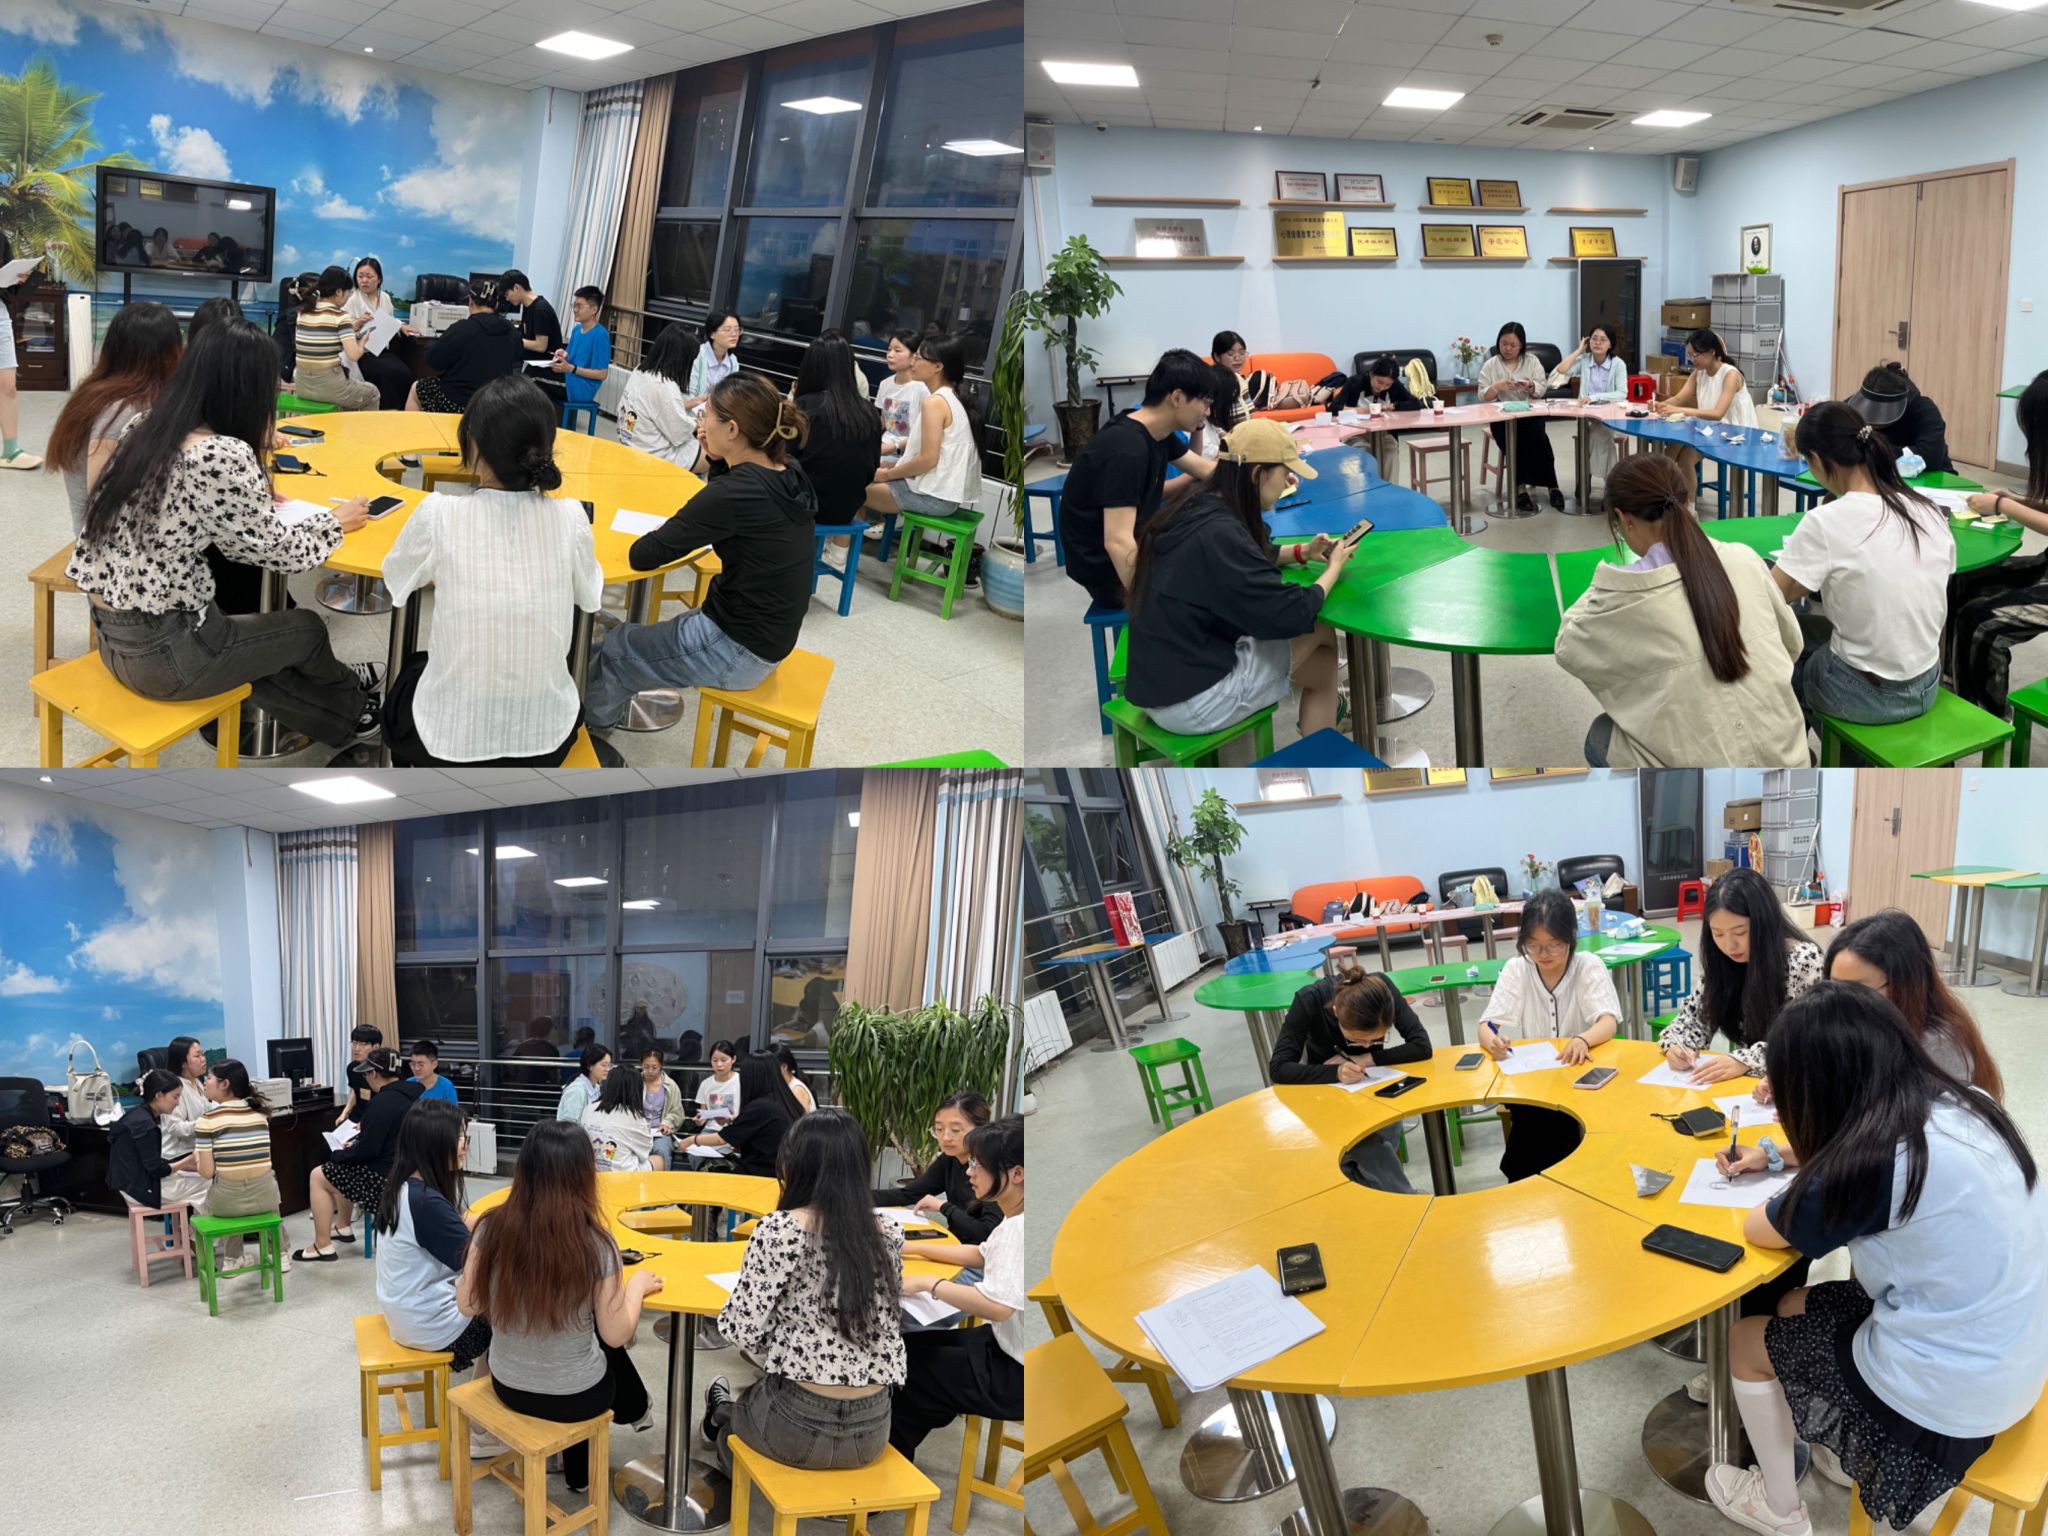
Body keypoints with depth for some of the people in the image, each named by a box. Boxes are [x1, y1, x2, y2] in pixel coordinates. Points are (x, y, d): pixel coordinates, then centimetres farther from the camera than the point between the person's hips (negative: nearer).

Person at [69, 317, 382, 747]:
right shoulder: (224, 458, -23)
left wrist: (254, 499, 28)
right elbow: (282, 552, -12)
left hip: (111, 632, 7)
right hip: (161, 652, -7)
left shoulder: (146, 431, 2)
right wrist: (335, 521, 6)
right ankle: (354, 705, 47)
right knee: (307, 629, 19)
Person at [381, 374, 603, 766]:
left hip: (450, 738, -1)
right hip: (548, 739, 2)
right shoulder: (571, 518, -11)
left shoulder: (439, 515, -16)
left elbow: (398, 578, 5)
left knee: (409, 677, 33)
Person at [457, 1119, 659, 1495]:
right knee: (607, 1343, 30)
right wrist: (637, 1285, 0)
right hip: (574, 1397, -3)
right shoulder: (596, 1245, -25)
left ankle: (581, 1470, 47)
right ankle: (633, 1411, 60)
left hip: (508, 1386, 3)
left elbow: (468, 1306, -4)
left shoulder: (492, 1227, -17)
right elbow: (616, 1335, -16)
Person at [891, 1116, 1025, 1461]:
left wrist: (927, 1284, -25)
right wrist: (913, 1248, 16)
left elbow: (996, 1305, -37)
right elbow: (982, 1255, 22)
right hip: (1005, 1345, 10)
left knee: (908, 1372, 7)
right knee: (912, 1345, 19)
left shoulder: (1020, 1228, -27)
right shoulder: (1014, 1219, 4)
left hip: (1018, 1376, -10)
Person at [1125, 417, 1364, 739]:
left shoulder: (1196, 512, 5)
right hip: (1191, 701, -9)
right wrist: (1334, 567, -2)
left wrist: (1303, 552, 14)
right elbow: (1289, 615, -20)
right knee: (1321, 630, 4)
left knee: (1322, 666, 15)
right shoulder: (1218, 534, -23)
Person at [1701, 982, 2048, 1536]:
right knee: (1795, 1308, 24)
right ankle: (1849, 1456, 40)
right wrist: (1777, 1156, 21)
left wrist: (1809, 1187, 7)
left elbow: (1760, 1230, -10)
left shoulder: (1873, 1165, -28)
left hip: (1946, 1401, -7)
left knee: (1747, 1341, 15)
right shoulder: (1960, 1109, -4)